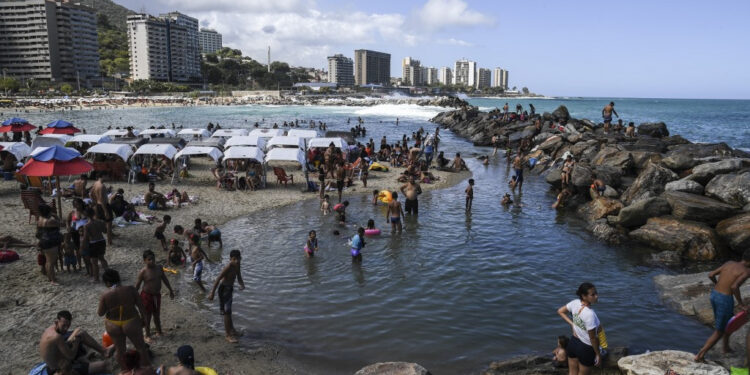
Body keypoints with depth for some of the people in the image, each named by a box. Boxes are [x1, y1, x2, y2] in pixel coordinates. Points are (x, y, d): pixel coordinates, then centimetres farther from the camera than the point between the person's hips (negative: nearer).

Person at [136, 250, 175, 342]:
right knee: (147, 316, 8)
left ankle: (159, 331, 35)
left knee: (157, 314, 18)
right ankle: (148, 335, 24)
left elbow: (165, 279, 9)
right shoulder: (143, 272, -18)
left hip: (157, 295, 4)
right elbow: (137, 285, -13)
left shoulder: (159, 268, -4)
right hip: (147, 296, -4)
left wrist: (171, 290, 15)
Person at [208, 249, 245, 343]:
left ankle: (231, 329, 38)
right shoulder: (228, 268, -26)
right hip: (224, 289, -9)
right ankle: (228, 335, 2)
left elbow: (239, 277, 8)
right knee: (226, 312, -5)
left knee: (228, 311, 23)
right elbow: (217, 280, -25)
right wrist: (212, 293, -25)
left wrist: (242, 284, -13)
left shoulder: (236, 266, -1)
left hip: (230, 288, 9)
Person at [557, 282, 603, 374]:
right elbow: (593, 338, -22)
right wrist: (598, 354, -8)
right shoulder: (590, 314, -32)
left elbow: (560, 311, 6)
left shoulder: (575, 303, -12)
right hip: (586, 348, -6)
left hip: (573, 343, 6)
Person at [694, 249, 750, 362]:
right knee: (719, 332, 7)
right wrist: (741, 303, -15)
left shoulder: (729, 263, 8)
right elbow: (734, 286, -27)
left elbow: (711, 275, 8)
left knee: (730, 321, 32)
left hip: (714, 295, 7)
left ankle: (726, 348, 46)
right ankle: (699, 356, 7)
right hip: (725, 299, -7)